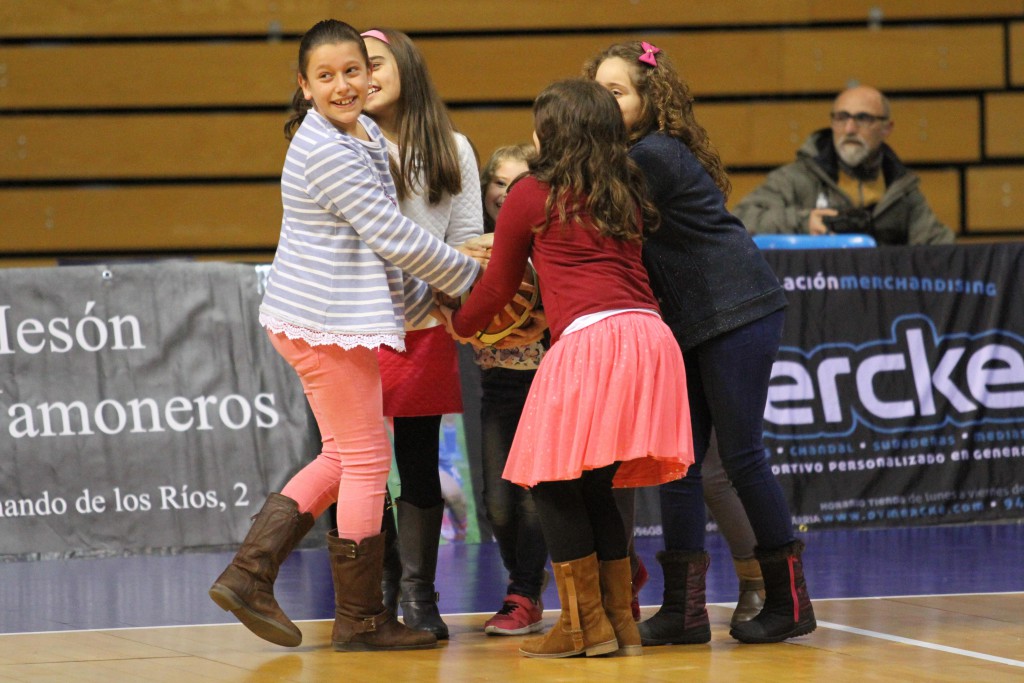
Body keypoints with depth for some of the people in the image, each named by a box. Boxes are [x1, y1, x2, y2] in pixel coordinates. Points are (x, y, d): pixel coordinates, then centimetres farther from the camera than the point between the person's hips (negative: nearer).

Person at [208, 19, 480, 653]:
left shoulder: (365, 136, 11)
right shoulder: (326, 153, -19)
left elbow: (378, 243, 19)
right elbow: (395, 237, -19)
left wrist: (429, 303, 16)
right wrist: (471, 279, -8)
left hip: (344, 314, 10)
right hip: (327, 320, -10)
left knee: (344, 455, 17)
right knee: (366, 461, -1)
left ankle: (250, 572, 14)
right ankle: (360, 619, 9)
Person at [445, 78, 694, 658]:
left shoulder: (531, 196, 7)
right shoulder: (628, 196, 21)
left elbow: (499, 288, 16)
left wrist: (460, 325, 37)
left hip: (589, 335, -6)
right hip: (650, 334, 6)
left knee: (555, 484, 4)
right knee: (594, 488, 15)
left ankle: (585, 625, 4)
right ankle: (621, 622, 15)